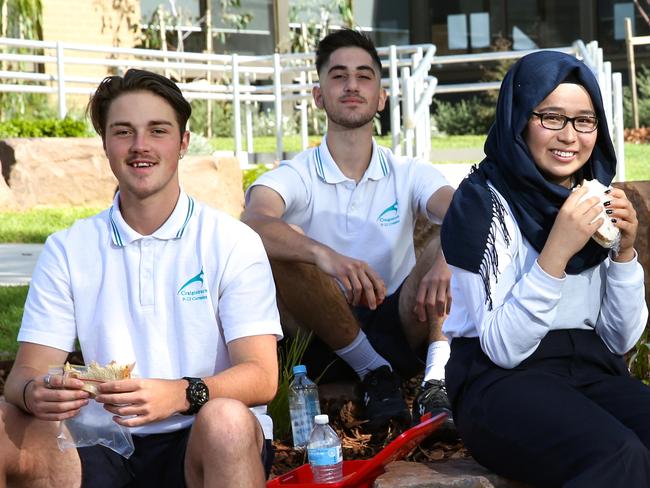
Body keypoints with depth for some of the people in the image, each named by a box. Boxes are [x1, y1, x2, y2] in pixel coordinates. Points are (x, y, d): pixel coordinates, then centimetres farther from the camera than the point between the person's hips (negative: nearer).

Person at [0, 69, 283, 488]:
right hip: (107, 449, 2)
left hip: (205, 442, -2)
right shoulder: (67, 249, 9)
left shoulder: (232, 242, 1)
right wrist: (34, 392, -24)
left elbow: (261, 377, -9)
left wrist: (181, 394, -31)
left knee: (226, 420, -36)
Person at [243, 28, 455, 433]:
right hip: (327, 338, -1)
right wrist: (322, 255, -47)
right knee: (275, 246, -27)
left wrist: (446, 258, -41)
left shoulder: (409, 174, 4)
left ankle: (439, 375, -23)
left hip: (401, 328, 1)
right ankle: (373, 372, -16)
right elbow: (254, 222, -27)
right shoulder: (295, 176, -3)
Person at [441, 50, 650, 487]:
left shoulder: (595, 200, 10)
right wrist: (557, 250, -23)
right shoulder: (482, 201, -8)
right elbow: (502, 347, -15)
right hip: (501, 382, -5)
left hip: (592, 371, 5)